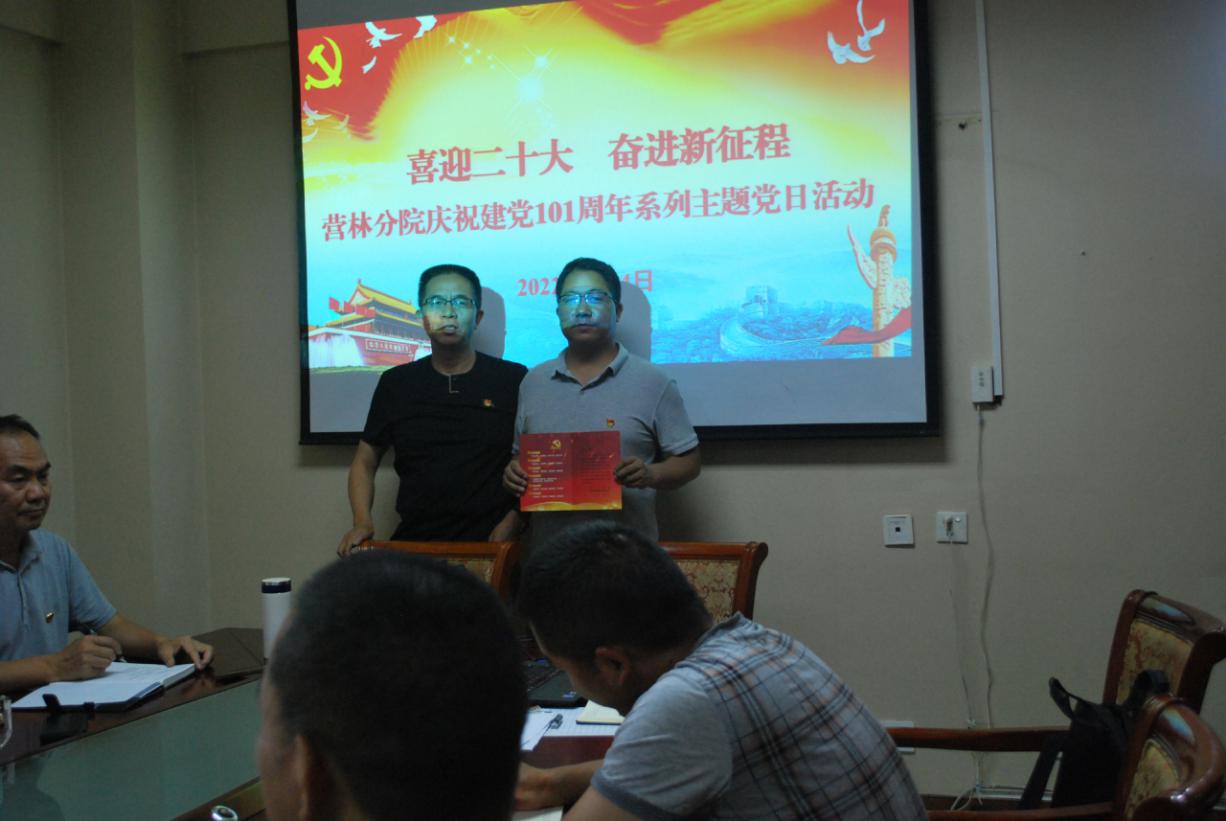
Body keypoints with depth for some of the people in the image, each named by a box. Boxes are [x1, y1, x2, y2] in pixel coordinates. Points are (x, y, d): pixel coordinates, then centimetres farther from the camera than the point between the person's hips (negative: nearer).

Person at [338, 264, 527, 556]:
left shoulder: (515, 381, 3)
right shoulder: (396, 383, 11)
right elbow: (365, 461, 18)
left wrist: (512, 523, -5)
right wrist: (362, 522, 3)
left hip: (490, 543, -2)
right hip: (414, 542, 2)